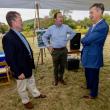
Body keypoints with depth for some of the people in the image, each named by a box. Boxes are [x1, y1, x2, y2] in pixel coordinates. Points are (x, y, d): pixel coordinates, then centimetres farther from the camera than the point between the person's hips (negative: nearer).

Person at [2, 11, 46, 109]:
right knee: (22, 87, 17)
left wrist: (31, 64, 15)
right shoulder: (8, 38, -26)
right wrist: (18, 73, -22)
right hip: (21, 70, -8)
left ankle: (36, 94, 50)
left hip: (28, 66, 9)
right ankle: (26, 101, 39)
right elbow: (10, 59, -26)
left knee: (32, 82, 28)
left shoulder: (19, 34, 3)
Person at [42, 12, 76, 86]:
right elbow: (44, 37, 7)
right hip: (55, 50, -2)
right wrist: (48, 46, 2)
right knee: (56, 66, 9)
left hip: (64, 50, 2)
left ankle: (61, 78, 32)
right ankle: (56, 79, 29)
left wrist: (67, 39, 6)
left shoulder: (66, 27, -2)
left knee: (63, 65, 11)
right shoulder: (51, 28, -5)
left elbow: (73, 33, 14)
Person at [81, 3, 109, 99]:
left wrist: (83, 40, -6)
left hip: (93, 57, -9)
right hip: (88, 56, 9)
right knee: (88, 74, 27)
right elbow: (85, 40, 8)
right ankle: (89, 86, 52)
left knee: (93, 76, 11)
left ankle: (93, 94, 33)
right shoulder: (93, 26, 8)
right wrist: (85, 41, -12)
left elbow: (86, 40, -25)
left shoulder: (103, 27, -24)